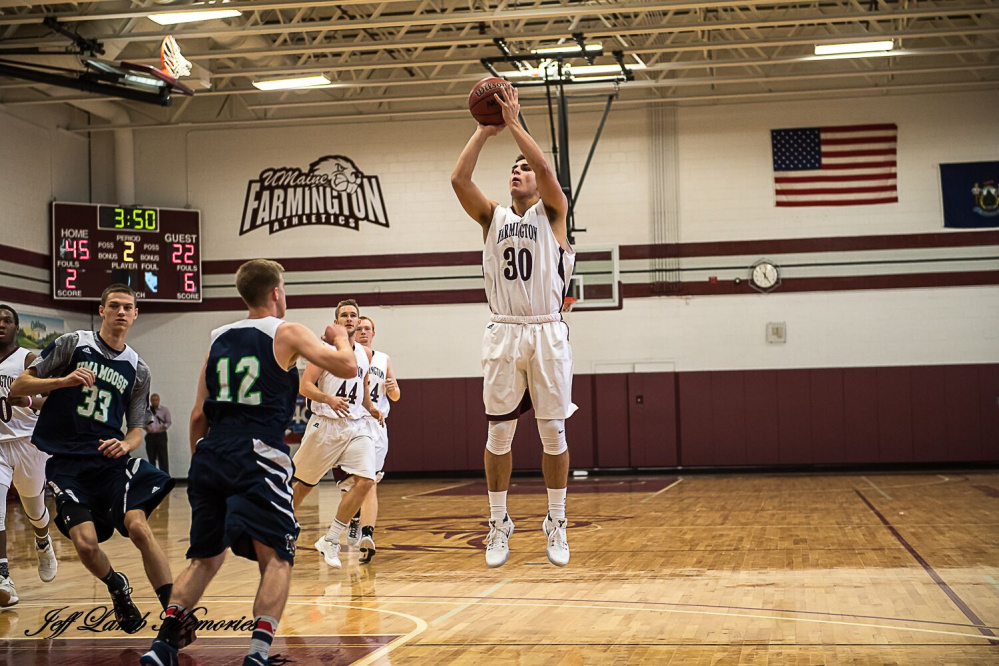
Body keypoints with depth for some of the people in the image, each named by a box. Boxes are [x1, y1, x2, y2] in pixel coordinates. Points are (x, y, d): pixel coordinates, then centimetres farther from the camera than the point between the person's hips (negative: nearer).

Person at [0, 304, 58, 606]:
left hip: (27, 442, -2)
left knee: (34, 507, 17)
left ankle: (43, 545, 51)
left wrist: (27, 401, -35)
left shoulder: (29, 360, -5)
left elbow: (52, 402, -16)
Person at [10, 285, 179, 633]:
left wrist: (125, 445, -7)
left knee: (138, 526, -23)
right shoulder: (73, 343, 2)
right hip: (65, 462, -2)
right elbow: (18, 386, 0)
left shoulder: (138, 370, 11)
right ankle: (118, 588, 16)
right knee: (86, 542, -18)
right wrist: (64, 380, -17)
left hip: (111, 458, 2)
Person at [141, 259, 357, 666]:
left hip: (211, 454, 6)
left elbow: (199, 415, 16)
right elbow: (347, 367, -5)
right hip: (257, 457, -6)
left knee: (205, 559, 18)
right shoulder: (286, 334, 2)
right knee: (277, 558, -1)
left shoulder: (219, 340, 17)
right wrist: (340, 338, 16)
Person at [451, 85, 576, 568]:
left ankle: (556, 524, 12)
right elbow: (459, 179, -2)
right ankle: (498, 524, 13)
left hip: (547, 333, -2)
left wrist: (513, 122, -9)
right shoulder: (493, 217, 13)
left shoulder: (552, 212, 6)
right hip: (504, 333, 2)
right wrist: (485, 130, 0)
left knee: (553, 432, 2)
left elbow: (547, 169, -13)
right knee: (499, 433, 3)